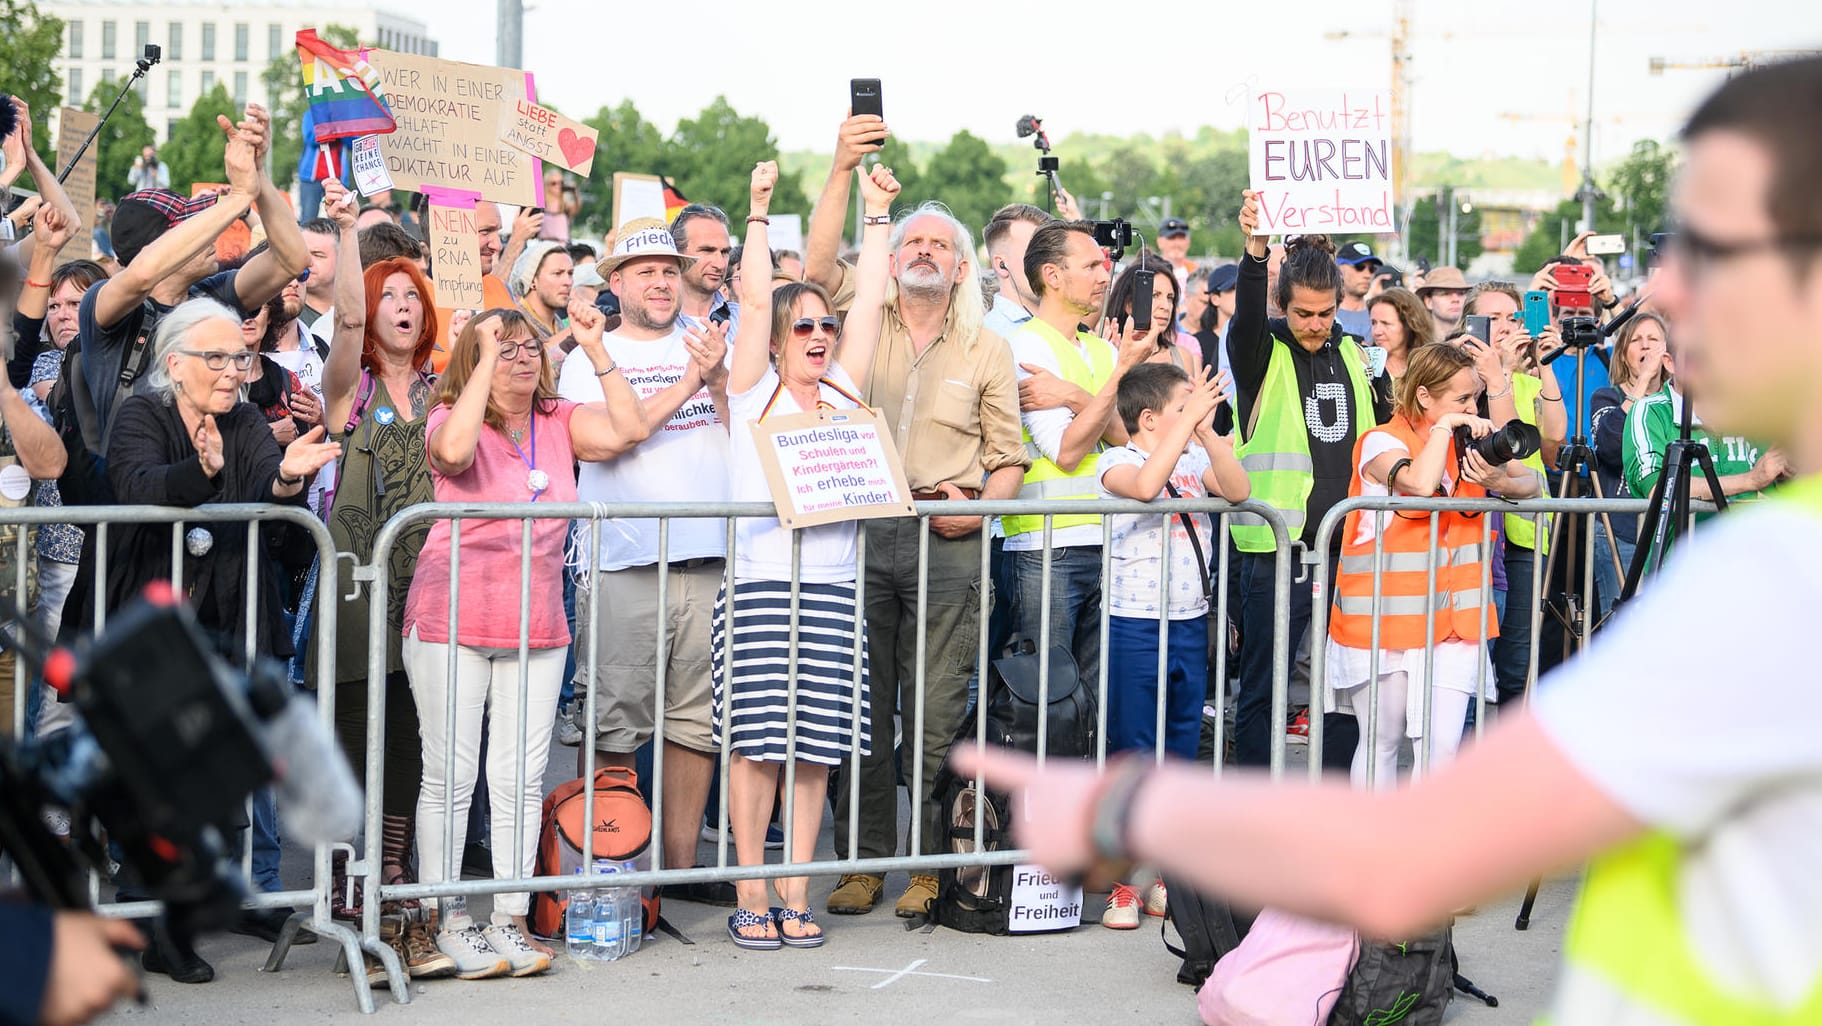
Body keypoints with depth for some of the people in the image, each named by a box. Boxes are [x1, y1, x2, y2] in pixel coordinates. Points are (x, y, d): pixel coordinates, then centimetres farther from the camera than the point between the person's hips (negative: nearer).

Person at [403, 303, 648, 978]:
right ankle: (450, 923, 5)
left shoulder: (561, 422, 10)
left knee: (521, 779, 5)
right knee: (450, 777, -2)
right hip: (452, 623, -4)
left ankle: (509, 921, 12)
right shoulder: (452, 418, -3)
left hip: (537, 629, 4)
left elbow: (628, 431, -4)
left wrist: (597, 351, -7)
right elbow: (453, 451, -27)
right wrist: (487, 358, -23)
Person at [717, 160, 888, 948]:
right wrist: (759, 210, -5)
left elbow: (870, 301, 11)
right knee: (757, 742, -4)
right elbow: (756, 299, -4)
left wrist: (876, 214, 11)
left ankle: (796, 894, 9)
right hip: (759, 584, -4)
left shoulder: (843, 391, 15)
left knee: (815, 746, 4)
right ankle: (751, 896, 2)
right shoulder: (755, 389, 5)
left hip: (831, 590, 4)